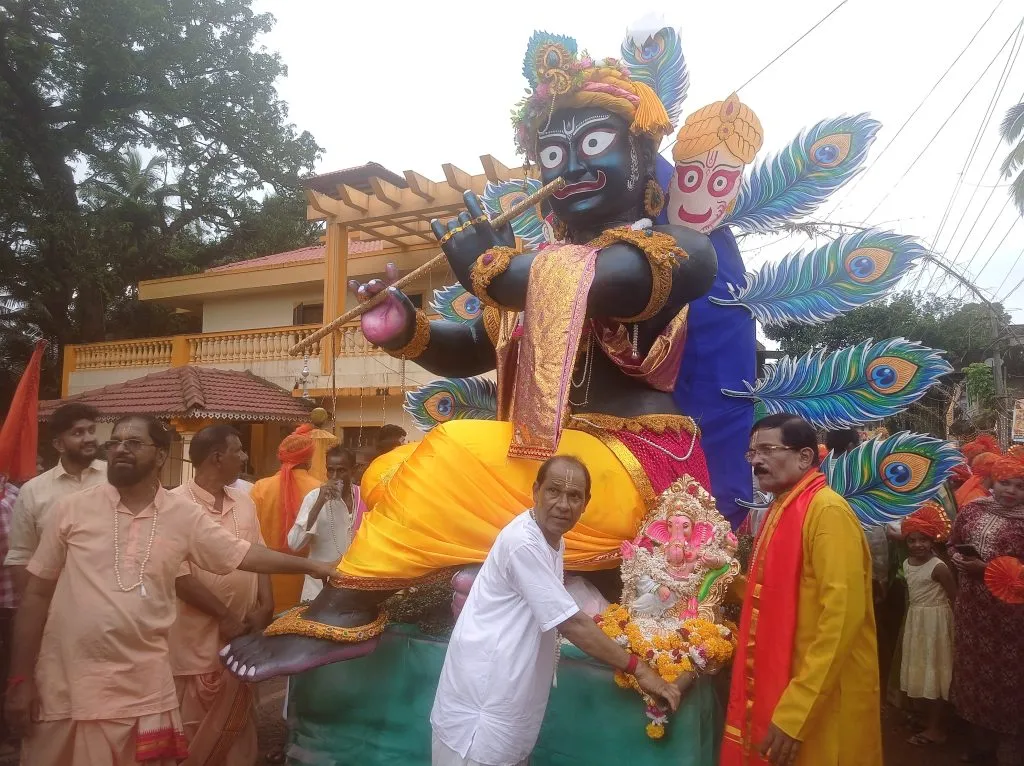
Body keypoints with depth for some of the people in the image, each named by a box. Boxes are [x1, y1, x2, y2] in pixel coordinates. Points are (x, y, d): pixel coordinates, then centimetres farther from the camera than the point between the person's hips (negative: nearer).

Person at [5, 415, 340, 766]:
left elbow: (244, 553, 4)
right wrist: (20, 678, -1)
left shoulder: (184, 515, 0)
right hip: (64, 689, 0)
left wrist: (311, 566, -1)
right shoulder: (71, 509, -3)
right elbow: (37, 594, 1)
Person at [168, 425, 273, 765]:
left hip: (245, 634, 6)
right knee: (196, 729, 9)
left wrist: (266, 606, -3)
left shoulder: (244, 502, 7)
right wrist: (224, 616, -14)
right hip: (198, 640, -6)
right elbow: (178, 575, -18)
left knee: (239, 721, 18)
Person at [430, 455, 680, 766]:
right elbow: (571, 624, -21)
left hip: (507, 692, 9)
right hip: (482, 699, -9)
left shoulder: (554, 541, 8)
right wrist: (638, 668, -15)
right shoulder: (524, 542, -23)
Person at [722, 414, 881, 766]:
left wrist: (796, 712, -26)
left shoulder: (827, 511, -17)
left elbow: (843, 616, -25)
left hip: (822, 703, -8)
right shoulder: (780, 509, 10)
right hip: (781, 686, 8)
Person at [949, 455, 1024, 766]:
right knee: (974, 664, 15)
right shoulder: (972, 510, 3)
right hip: (971, 606, 4)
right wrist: (962, 562, -8)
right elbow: (953, 545, 11)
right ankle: (982, 732, 35)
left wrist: (988, 568, -21)